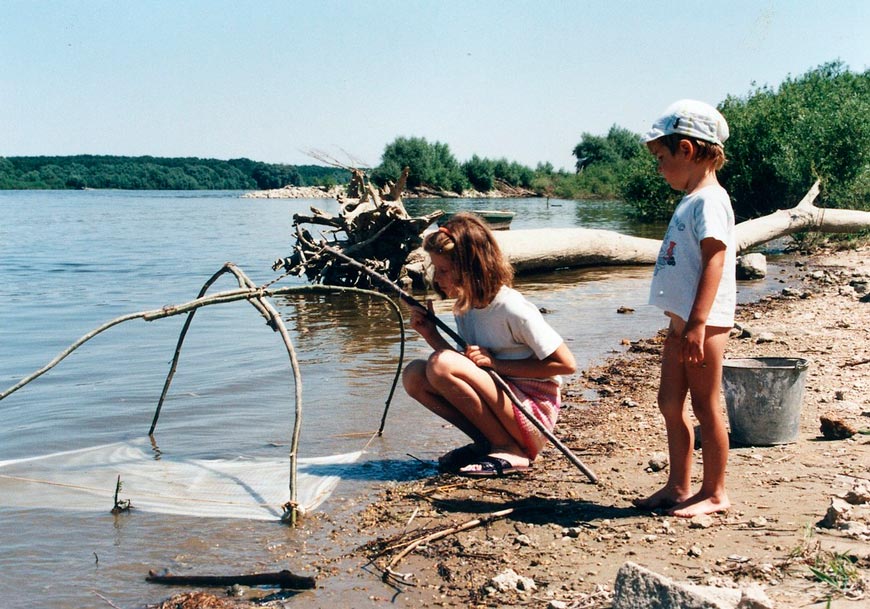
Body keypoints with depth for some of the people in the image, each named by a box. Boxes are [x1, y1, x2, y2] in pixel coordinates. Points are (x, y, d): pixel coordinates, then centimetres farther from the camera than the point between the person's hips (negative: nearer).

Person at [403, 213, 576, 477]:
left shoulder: (513, 309, -20)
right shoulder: (465, 306, 4)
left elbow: (566, 364, -16)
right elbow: (467, 368, 10)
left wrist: (495, 362, -18)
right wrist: (430, 333, -6)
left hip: (533, 414, -8)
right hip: (496, 404, 8)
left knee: (440, 364, -25)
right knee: (414, 375, -6)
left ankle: (509, 450, -11)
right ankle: (487, 443, 2)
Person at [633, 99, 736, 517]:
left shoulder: (710, 200, -13)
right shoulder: (691, 200, 17)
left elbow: (714, 261, -22)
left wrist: (698, 323, -28)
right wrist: (682, 321, 19)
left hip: (703, 322, -10)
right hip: (682, 320, 10)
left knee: (704, 405, -1)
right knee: (670, 403, 14)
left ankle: (714, 493, 12)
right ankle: (678, 486, 24)